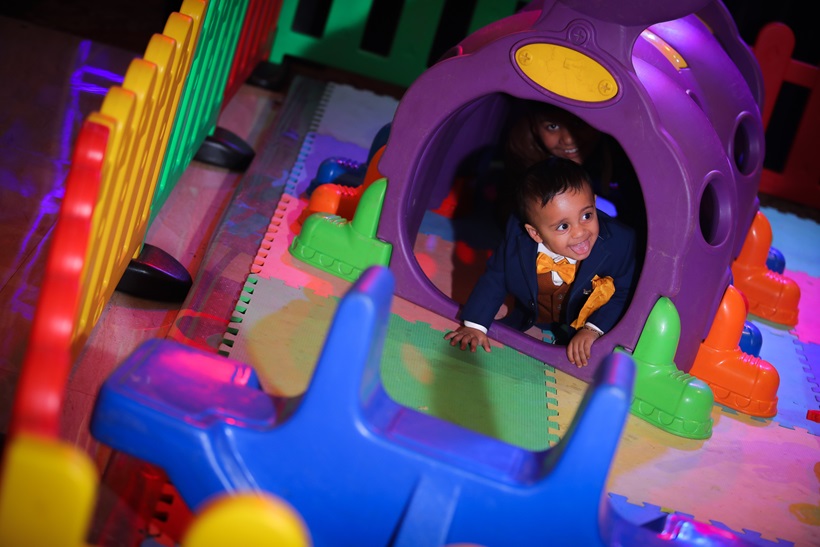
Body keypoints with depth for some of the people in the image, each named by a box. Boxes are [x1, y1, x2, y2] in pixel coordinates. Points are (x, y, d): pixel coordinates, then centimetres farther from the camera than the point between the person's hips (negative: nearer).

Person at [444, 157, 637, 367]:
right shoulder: (517, 240, -28)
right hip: (530, 323, 2)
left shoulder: (620, 243, -34)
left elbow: (625, 294, -20)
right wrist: (475, 325, -16)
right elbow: (495, 278, -11)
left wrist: (593, 329, -29)